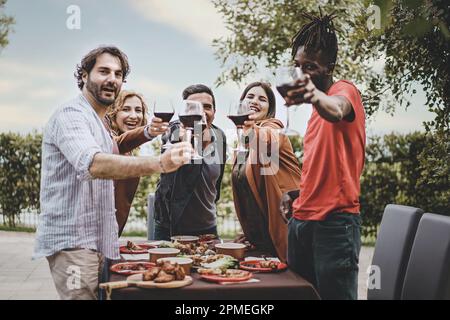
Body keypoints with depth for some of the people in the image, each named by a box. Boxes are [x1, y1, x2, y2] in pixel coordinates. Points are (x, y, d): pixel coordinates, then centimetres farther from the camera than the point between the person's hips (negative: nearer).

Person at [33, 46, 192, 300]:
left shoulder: (100, 123, 19)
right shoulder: (72, 114, -14)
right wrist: (160, 164, -44)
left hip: (98, 241, 10)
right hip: (73, 242, -10)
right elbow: (94, 164, -34)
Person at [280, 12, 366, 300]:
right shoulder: (316, 103, 20)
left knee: (334, 293, -6)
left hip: (334, 221, -8)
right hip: (302, 219, 8)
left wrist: (317, 97, -52)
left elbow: (336, 110, -32)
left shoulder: (345, 90, -6)